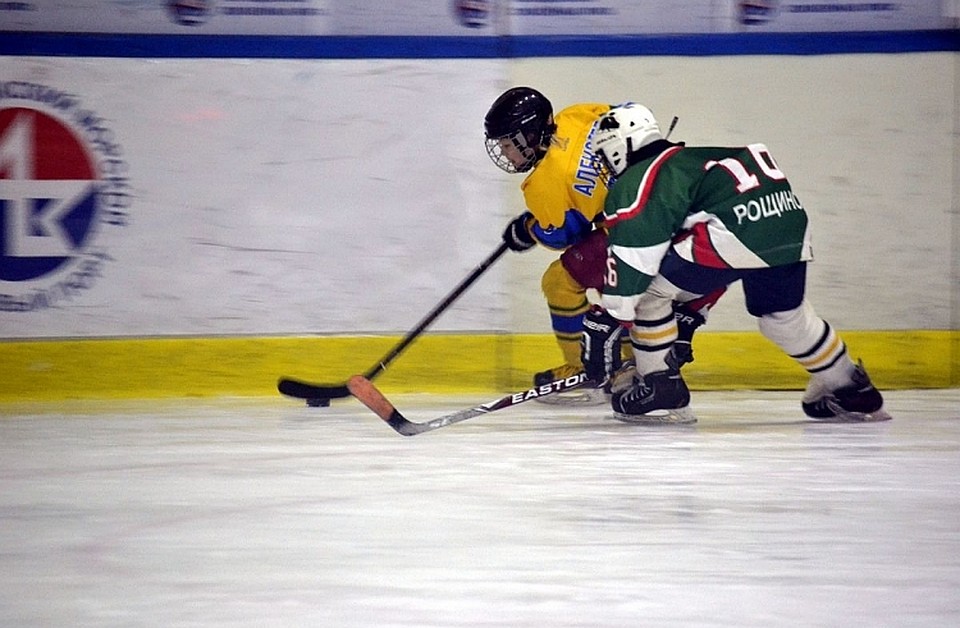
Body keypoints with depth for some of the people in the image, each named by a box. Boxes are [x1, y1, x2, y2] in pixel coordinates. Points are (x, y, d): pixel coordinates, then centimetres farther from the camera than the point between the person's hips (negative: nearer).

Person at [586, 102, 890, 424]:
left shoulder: (634, 185, 8)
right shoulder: (687, 159, 35)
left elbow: (629, 261, -3)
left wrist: (612, 317, 4)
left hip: (736, 232, -9)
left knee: (647, 291, 7)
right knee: (783, 314, 31)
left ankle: (660, 390, 9)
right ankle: (854, 393, 43)